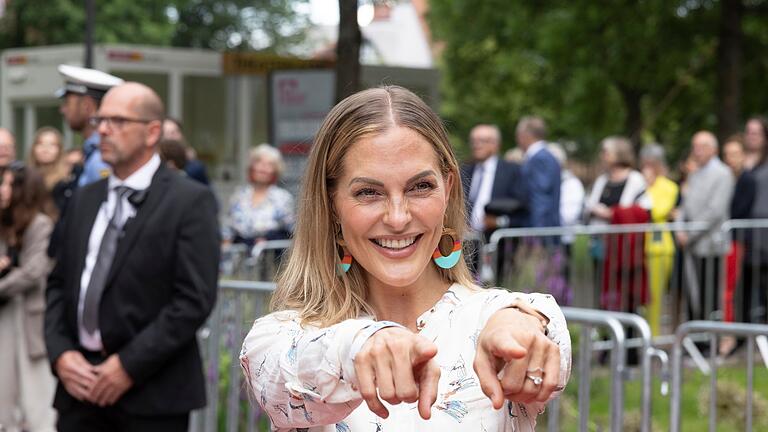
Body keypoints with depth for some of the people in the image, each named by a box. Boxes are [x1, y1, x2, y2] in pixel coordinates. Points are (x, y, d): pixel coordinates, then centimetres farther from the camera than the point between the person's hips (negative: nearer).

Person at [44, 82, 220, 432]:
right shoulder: (84, 199, 15)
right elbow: (59, 283, 15)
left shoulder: (190, 201, -5)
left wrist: (129, 365, -15)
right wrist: (59, 353, -1)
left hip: (152, 393, -5)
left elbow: (195, 298, -13)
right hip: (81, 382, 5)